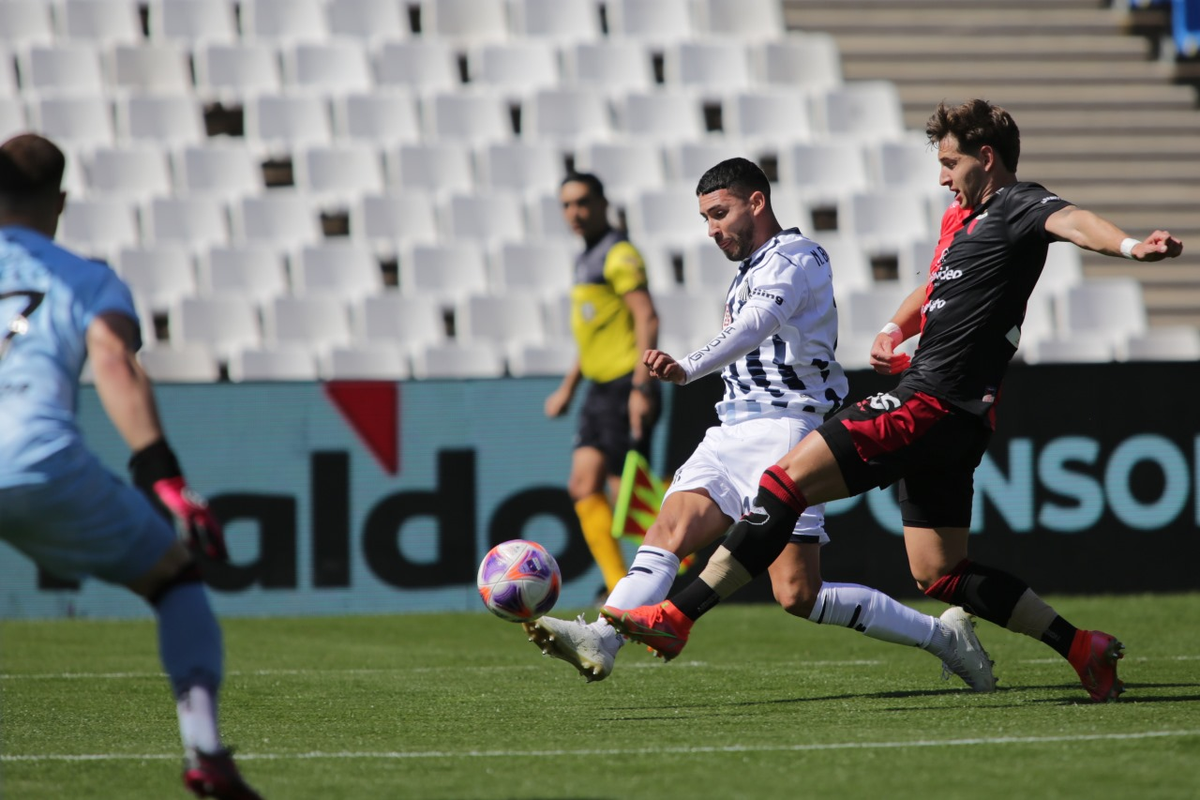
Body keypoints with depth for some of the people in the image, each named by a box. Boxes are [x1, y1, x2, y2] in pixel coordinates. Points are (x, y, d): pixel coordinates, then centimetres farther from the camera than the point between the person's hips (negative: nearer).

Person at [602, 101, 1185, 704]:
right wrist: (893, 330, 16)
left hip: (931, 405, -11)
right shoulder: (960, 218, 22)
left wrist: (1130, 246, -50)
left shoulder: (1018, 207, -8)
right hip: (946, 418, 11)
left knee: (787, 479, -13)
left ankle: (675, 617, -13)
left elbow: (1071, 222, -29)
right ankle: (1084, 649, 15)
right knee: (940, 574, 14)